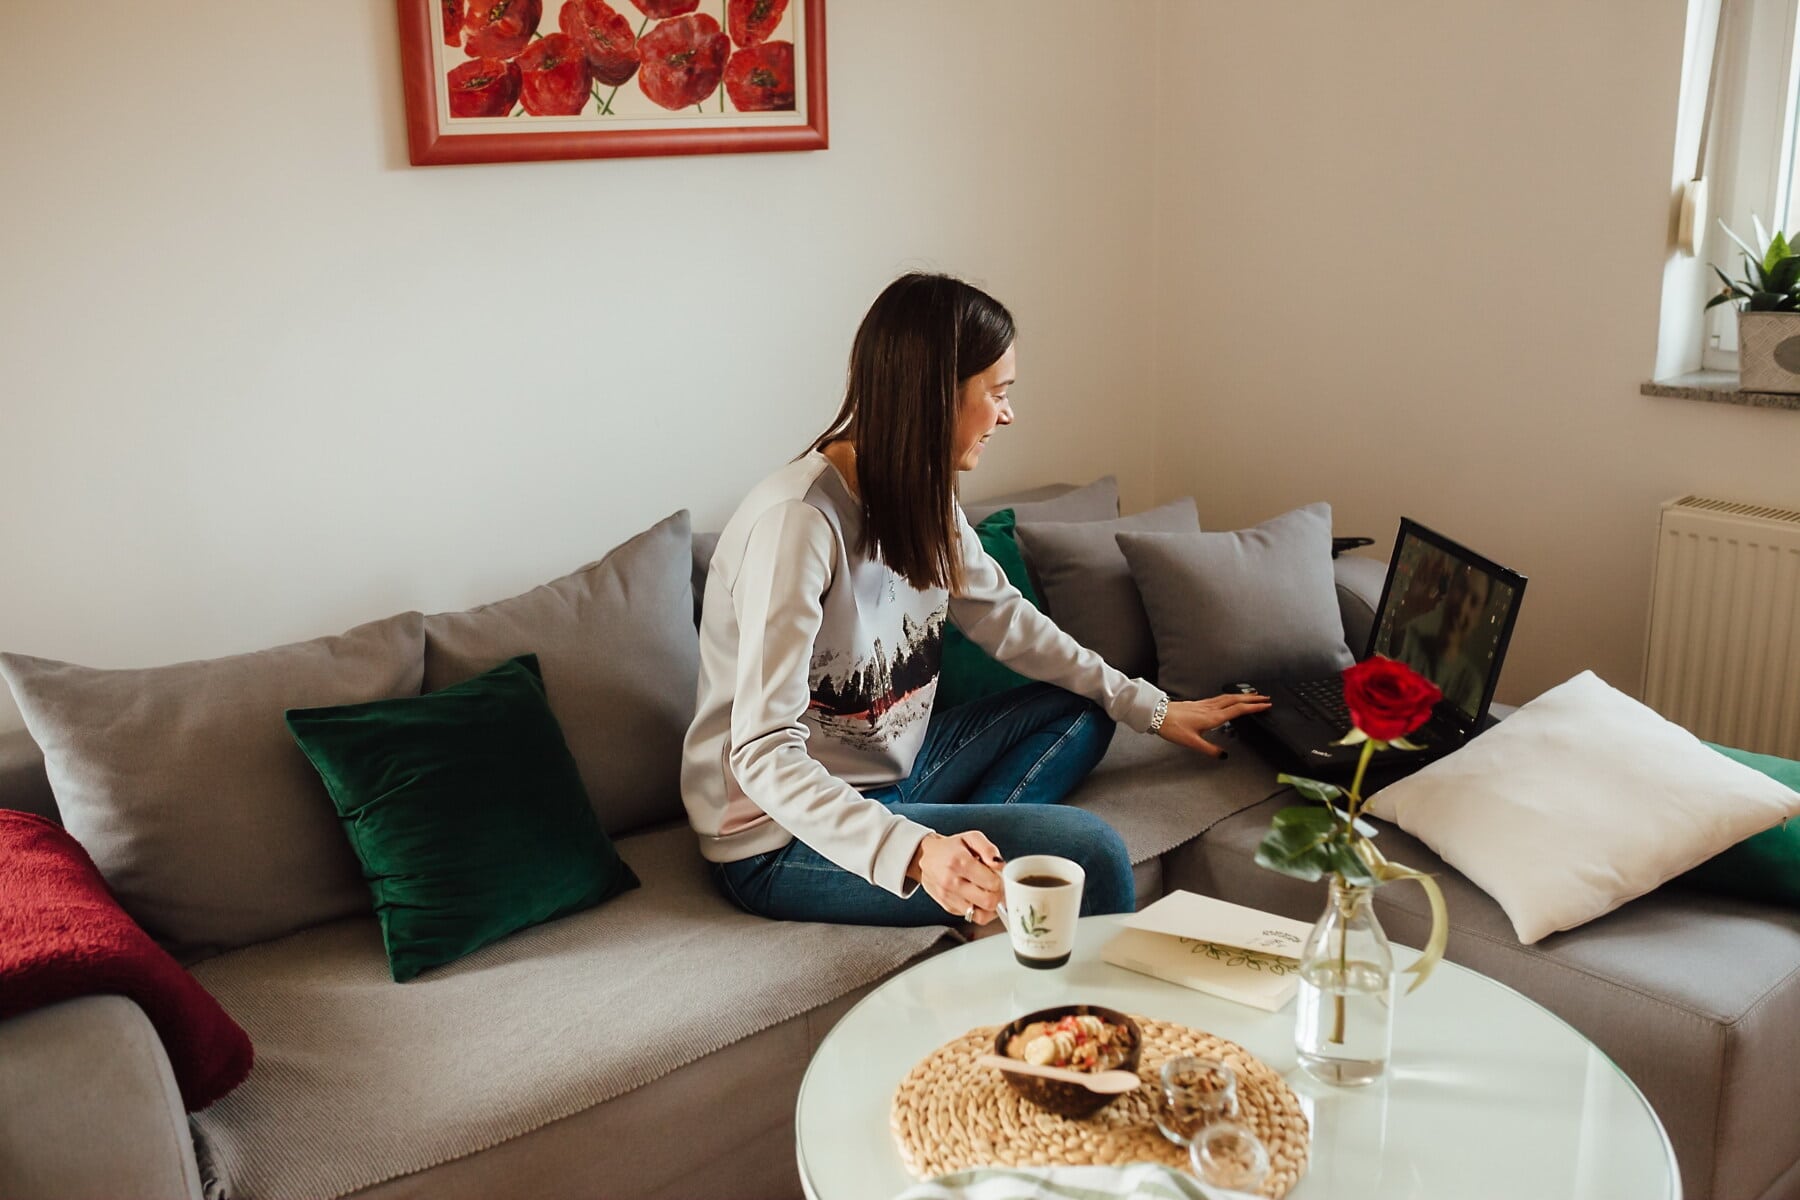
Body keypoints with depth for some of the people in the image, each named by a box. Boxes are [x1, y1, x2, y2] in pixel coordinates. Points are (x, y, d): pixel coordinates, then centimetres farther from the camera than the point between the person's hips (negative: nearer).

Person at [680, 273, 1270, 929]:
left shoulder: (923, 497, 0)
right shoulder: (798, 522, -27)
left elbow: (1006, 620, 14)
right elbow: (763, 754, -30)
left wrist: (1151, 708, 15)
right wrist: (910, 853, -42)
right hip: (783, 842, -9)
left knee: (1080, 710, 13)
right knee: (1089, 850, -20)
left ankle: (967, 853, -7)